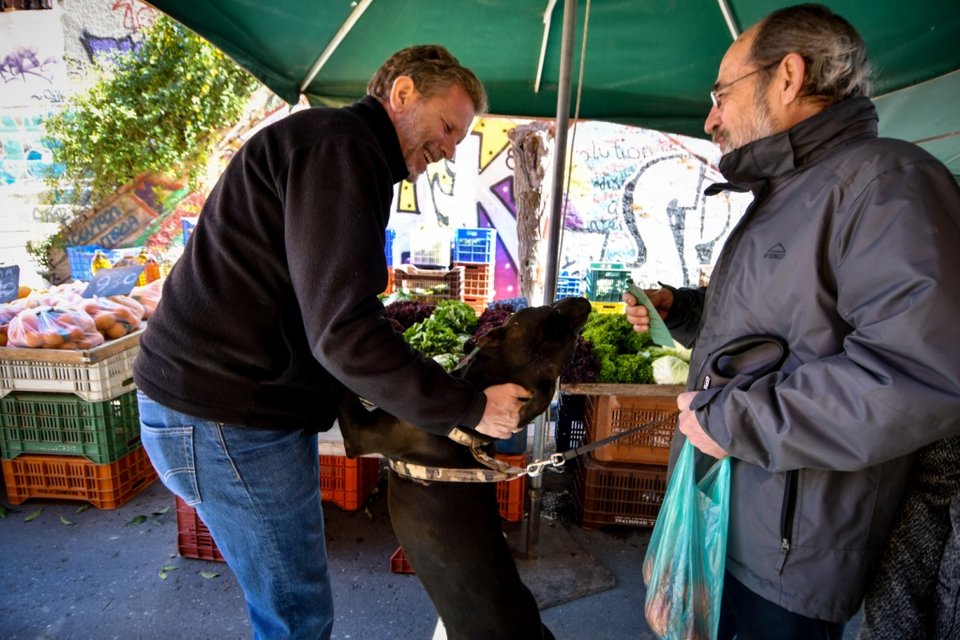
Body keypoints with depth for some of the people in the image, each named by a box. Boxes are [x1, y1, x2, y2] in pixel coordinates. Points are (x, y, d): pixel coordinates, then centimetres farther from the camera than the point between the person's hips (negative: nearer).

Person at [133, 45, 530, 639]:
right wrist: (471, 408, -18)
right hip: (225, 418, -10)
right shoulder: (340, 145, -17)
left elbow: (331, 310, 16)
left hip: (245, 401, 10)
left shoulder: (339, 149, 17)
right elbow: (344, 333, -27)